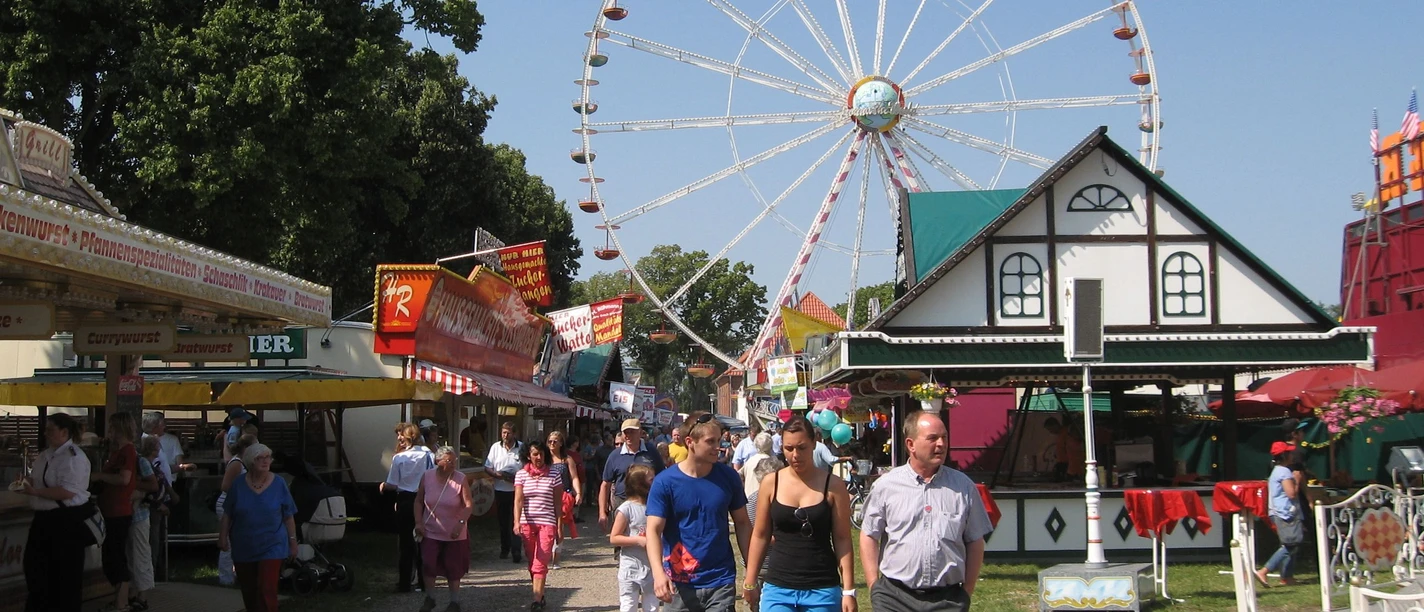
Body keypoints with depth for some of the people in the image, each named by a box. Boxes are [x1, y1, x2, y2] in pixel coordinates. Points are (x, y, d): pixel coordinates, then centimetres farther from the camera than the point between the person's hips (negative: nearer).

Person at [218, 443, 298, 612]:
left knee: (267, 590, -12)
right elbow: (227, 515, 5)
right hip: (243, 547, 2)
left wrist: (293, 541, 0)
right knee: (248, 591, 15)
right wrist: (223, 536, 0)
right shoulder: (238, 485, -3)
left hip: (271, 546, -2)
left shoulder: (279, 484, -5)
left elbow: (288, 517, 0)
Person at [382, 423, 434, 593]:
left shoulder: (399, 458, -11)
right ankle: (424, 580, 19)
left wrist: (383, 486, 9)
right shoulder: (427, 454, -4)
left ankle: (404, 583, 9)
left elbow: (393, 485, -10)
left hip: (405, 501, -3)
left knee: (405, 542, 6)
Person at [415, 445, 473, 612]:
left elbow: (469, 505, -10)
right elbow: (419, 501, 6)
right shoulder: (427, 476, -5)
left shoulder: (460, 480, -12)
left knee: (453, 567, 7)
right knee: (428, 564, -6)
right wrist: (418, 522, -3)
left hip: (454, 534, -1)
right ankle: (430, 598, 14)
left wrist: (460, 524, -21)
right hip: (431, 531, 1)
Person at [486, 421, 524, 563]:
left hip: (516, 490, -3)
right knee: (503, 521, 12)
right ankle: (504, 549, 24)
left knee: (515, 521, -8)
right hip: (500, 490, 3)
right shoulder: (495, 447, 6)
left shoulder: (521, 447, -2)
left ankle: (516, 551, -9)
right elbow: (487, 468, 8)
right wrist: (497, 474, -13)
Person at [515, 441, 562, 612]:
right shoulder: (521, 475, 3)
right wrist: (517, 522, -18)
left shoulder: (553, 476, 1)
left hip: (547, 523, -2)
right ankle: (540, 595, 23)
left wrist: (559, 526, 2)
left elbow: (557, 503, 4)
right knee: (532, 563, 10)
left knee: (540, 563, -11)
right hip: (527, 523, 2)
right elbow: (518, 500, -5)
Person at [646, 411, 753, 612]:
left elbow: (742, 523, 8)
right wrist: (658, 572, -28)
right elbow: (653, 530, -12)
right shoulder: (665, 482, -7)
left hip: (721, 582, 1)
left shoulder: (728, 477, 1)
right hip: (680, 584, -1)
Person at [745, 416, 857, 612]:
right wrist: (750, 582, 8)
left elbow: (842, 540, -1)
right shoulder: (771, 484, 2)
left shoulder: (833, 486, -2)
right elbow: (760, 535, 9)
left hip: (822, 590, -1)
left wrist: (848, 590, -5)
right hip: (778, 589, 1)